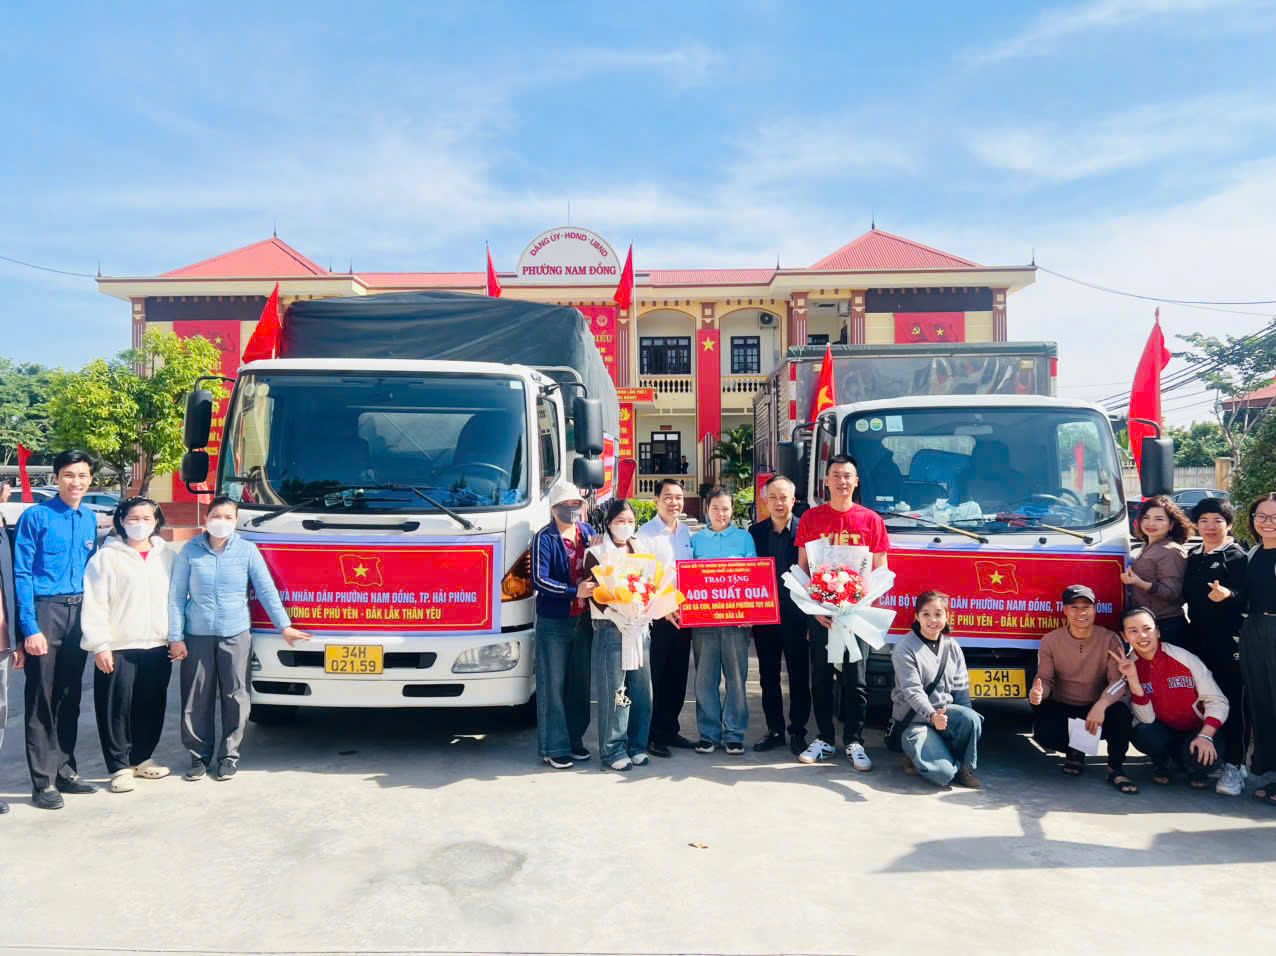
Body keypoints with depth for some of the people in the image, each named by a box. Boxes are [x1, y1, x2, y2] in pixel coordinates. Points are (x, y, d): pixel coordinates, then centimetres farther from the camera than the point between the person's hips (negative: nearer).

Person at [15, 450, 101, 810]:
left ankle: (65, 771, 24)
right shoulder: (36, 517, -7)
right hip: (45, 612, -5)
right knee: (42, 700, 0)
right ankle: (43, 782, 8)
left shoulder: (90, 520, 9)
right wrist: (30, 627, -16)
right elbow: (22, 574, -10)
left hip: (79, 613, 5)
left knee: (70, 698, 13)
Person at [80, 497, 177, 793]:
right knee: (117, 709, -1)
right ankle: (120, 767, 10)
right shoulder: (106, 557, -2)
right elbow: (94, 605, -7)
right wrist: (99, 645, -12)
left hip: (158, 647, 4)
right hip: (118, 649, -4)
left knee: (152, 708, 11)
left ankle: (140, 759, 26)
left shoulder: (167, 556, 11)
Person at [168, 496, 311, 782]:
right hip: (197, 637, 0)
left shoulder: (247, 550, 2)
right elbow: (177, 596, 3)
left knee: (235, 698, 3)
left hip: (236, 636, 0)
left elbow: (267, 590, 3)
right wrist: (175, 637, -1)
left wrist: (284, 626, 0)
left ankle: (229, 755, 17)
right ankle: (199, 755, 20)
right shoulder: (190, 551, 2)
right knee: (196, 701, 5)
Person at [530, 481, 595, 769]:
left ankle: (574, 739, 26)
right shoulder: (544, 538, -9)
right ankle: (554, 748, 7)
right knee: (553, 684, 0)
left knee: (580, 683, 13)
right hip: (554, 622, -6)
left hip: (583, 620, 6)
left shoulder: (587, 532, 9)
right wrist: (574, 591, -25)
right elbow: (539, 580, -18)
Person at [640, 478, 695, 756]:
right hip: (656, 616, -6)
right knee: (656, 677, 0)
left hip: (683, 615, 6)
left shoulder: (686, 532, 10)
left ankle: (670, 729, 25)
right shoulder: (645, 533, -8)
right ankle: (653, 735, 10)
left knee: (678, 676, 13)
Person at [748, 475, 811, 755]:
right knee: (768, 676, 11)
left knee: (799, 676, 6)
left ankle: (798, 732, 17)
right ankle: (774, 730, 22)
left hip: (795, 614, -3)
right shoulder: (756, 532, 6)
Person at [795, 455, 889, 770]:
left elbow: (879, 572, 4)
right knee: (820, 678, 6)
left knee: (856, 680, 2)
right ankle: (824, 739, 17)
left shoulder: (871, 520, 3)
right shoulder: (811, 518, 5)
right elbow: (802, 568, 5)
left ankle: (854, 742, 12)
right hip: (819, 611, 1)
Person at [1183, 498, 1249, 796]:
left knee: (1231, 702, -5)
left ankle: (1233, 766, -1)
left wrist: (1227, 595, -34)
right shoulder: (1193, 557, 14)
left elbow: (1244, 597, -15)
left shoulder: (1237, 557, -5)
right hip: (1197, 638, 6)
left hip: (1228, 640, -6)